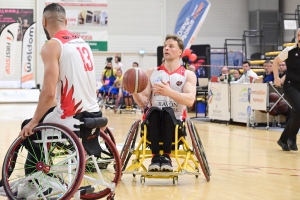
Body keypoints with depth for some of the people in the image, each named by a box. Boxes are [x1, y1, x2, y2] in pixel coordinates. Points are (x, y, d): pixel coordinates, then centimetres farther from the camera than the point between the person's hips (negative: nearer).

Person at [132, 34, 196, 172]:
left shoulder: (188, 75, 6)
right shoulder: (151, 73, 13)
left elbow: (190, 100, -13)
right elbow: (143, 103, 5)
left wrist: (169, 92, -29)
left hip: (175, 121, -1)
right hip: (153, 121, 1)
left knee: (168, 111, -34)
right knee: (154, 110, -33)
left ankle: (166, 157, -27)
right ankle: (155, 156, -28)